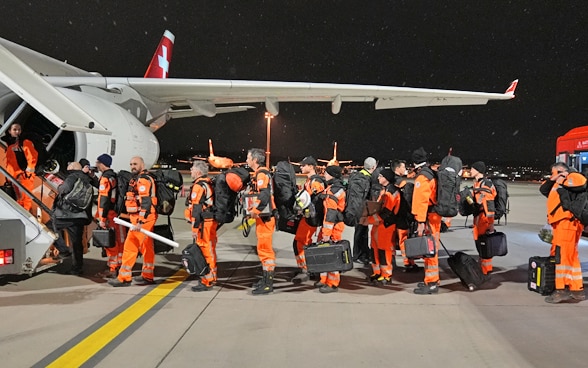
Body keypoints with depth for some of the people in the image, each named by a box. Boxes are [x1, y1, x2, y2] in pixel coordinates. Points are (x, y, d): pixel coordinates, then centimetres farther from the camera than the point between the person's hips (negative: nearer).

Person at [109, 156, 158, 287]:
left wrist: (139, 222, -26)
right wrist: (138, 220, 23)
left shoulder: (143, 180, -13)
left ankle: (124, 278, -3)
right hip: (146, 218, 11)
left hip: (142, 218, -11)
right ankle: (147, 276, 21)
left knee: (130, 246, -8)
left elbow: (145, 203, -22)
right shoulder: (138, 179, 20)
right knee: (146, 247, 14)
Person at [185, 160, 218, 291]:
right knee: (210, 250, 18)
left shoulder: (198, 186, -15)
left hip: (204, 223, -10)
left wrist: (195, 228, -18)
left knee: (204, 251, -5)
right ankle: (212, 277, 30)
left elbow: (197, 208, -19)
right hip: (212, 221, 10)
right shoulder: (209, 183, 14)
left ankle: (206, 282, 0)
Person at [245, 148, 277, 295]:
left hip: (265, 217, -11)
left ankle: (268, 284, -1)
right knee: (264, 248, 18)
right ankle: (266, 279, 30)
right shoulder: (261, 173, 17)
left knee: (264, 248, -7)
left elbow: (264, 195, -27)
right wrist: (253, 209, 12)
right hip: (263, 216, 11)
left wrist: (255, 210, -19)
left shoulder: (261, 173, -15)